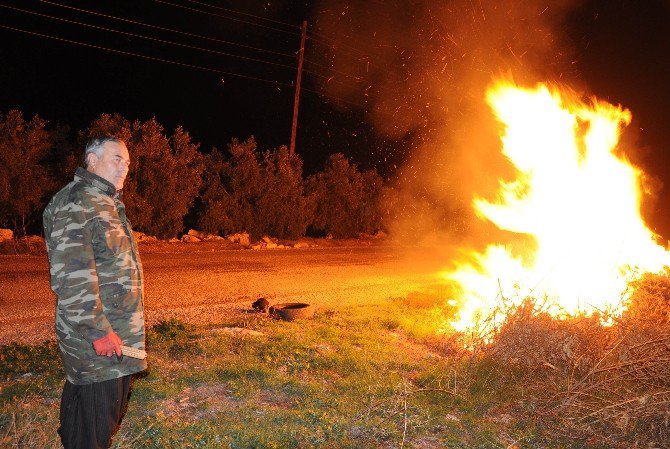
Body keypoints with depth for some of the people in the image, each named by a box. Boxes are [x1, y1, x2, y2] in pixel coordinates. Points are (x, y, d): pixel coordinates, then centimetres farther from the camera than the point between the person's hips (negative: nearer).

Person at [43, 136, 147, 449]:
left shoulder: (108, 204, 17)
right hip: (95, 336, -10)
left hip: (116, 332, 10)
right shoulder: (75, 202, -15)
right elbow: (70, 274, -25)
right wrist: (97, 329, -26)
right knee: (97, 412, -3)